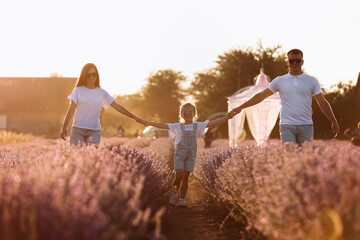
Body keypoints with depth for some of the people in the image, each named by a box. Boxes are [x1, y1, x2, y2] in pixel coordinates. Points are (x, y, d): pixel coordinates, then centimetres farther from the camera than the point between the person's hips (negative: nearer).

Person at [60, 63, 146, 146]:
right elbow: (71, 110, 4)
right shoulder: (78, 90, 5)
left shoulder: (102, 93, 7)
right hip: (77, 129, 0)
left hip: (95, 130, 0)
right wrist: (64, 128, -4)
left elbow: (117, 107, 6)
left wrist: (135, 117, 0)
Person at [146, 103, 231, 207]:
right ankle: (174, 192, 13)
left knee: (185, 178, 2)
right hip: (179, 154, -1)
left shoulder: (198, 126, 7)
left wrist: (227, 117, -10)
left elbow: (213, 123, 0)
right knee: (178, 176, -12)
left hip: (191, 155, 1)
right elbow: (162, 125, 1)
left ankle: (182, 199, 10)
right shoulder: (178, 126, 5)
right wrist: (147, 122, -6)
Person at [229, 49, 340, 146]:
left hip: (306, 127, 1)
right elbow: (261, 96, 10)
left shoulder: (311, 81, 10)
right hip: (287, 126, -1)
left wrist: (334, 122, 8)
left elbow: (322, 102, 11)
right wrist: (240, 107, 6)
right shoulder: (280, 81, 10)